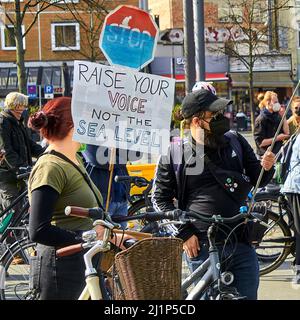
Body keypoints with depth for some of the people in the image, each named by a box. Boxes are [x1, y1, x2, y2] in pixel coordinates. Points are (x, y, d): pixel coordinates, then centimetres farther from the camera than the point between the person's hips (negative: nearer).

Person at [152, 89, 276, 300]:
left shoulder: (236, 143, 8)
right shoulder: (174, 156, -1)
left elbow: (256, 179, 17)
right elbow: (161, 199, 3)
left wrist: (266, 168, -6)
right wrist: (184, 233, -6)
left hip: (241, 245, 3)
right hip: (202, 249, -3)